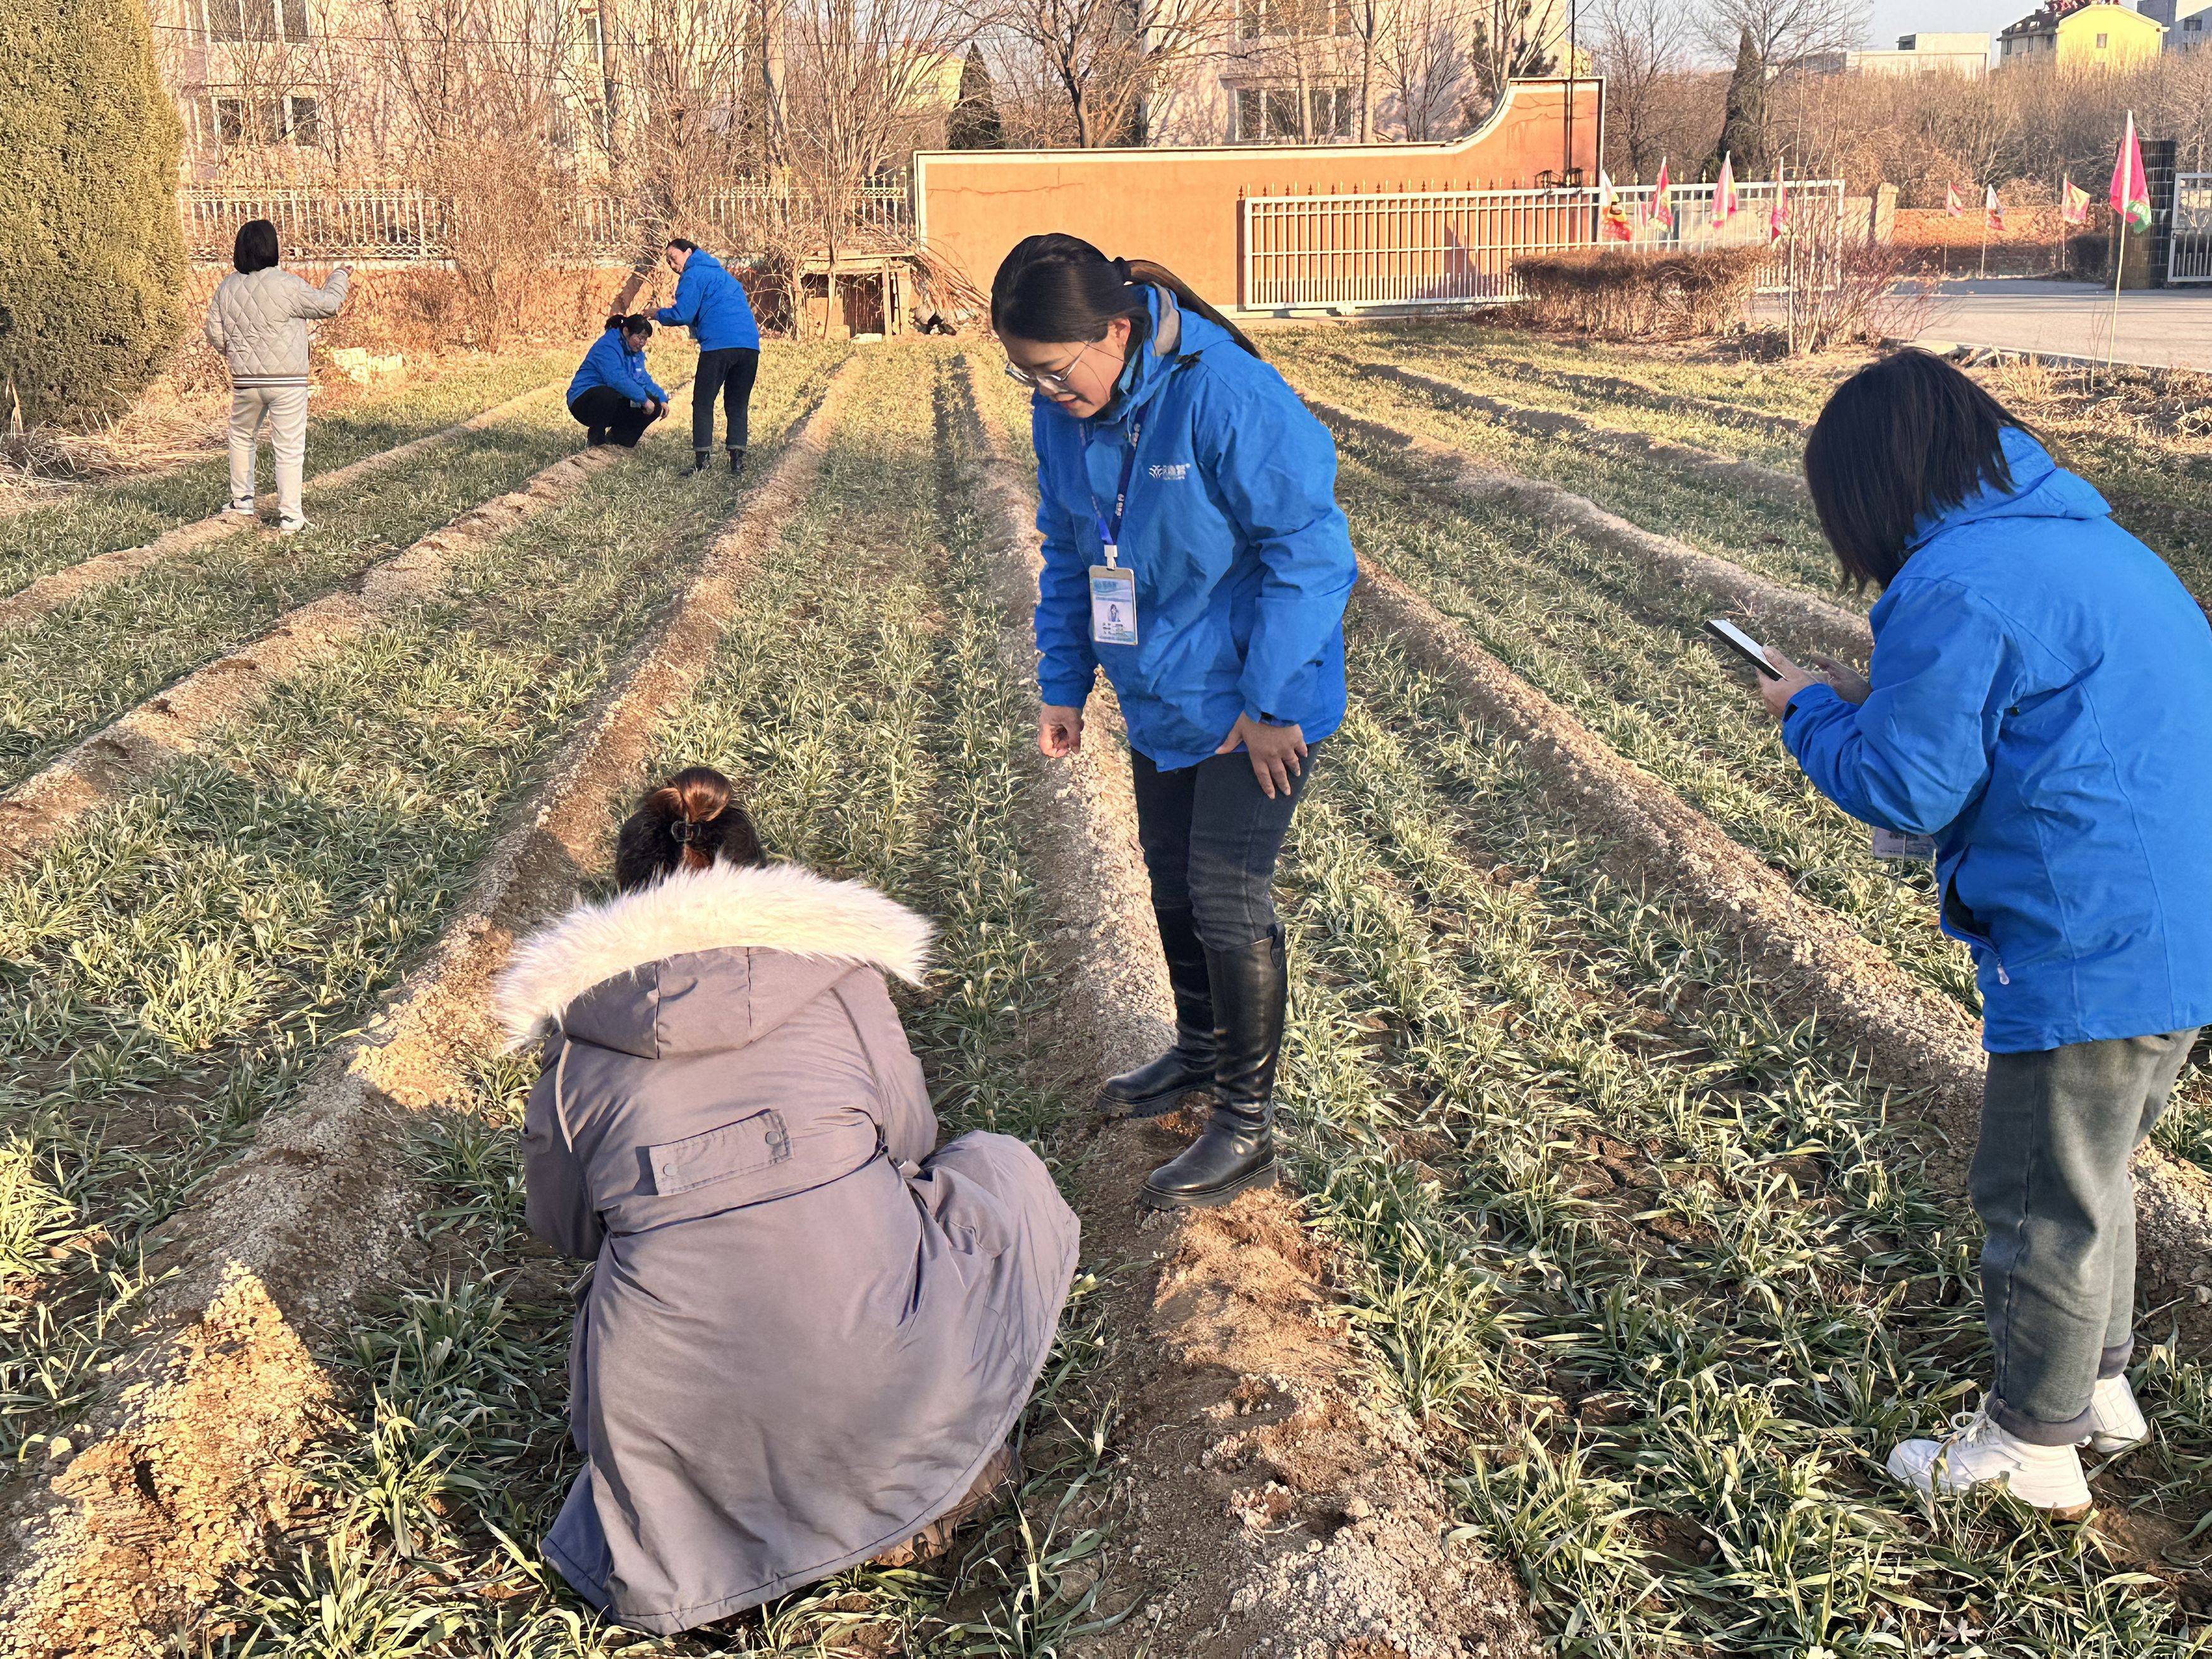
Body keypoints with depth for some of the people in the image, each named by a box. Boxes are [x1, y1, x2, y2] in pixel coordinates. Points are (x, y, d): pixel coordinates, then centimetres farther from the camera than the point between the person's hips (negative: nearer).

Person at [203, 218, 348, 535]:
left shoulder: (227, 288, 1)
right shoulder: (288, 286, -14)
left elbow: (215, 335, 7)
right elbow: (327, 304, -3)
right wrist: (340, 277, 15)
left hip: (245, 380, 4)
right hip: (287, 382, -4)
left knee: (241, 437, 25)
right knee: (289, 448, 1)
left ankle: (242, 500, 31)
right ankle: (290, 517, 1)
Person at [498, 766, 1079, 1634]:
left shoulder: (578, 1023, 7)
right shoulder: (835, 964, 5)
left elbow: (560, 1225, 18)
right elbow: (908, 1137, 17)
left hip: (679, 1421, 3)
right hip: (879, 1375, -3)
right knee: (1004, 1173, 24)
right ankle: (925, 1473, 22)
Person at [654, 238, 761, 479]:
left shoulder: (693, 275, 3)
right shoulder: (722, 274, 29)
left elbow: (682, 315, -6)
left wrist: (658, 314, 12)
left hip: (719, 344, -7)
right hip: (750, 344, 7)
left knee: (703, 404, 0)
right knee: (737, 405, 12)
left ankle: (701, 461, -6)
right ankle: (738, 459, 5)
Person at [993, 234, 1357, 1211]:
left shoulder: (1225, 396, -27)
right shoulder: (1061, 415, -4)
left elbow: (1310, 550, -22)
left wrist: (1269, 702, -21)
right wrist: (1062, 685, 8)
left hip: (1257, 706, -7)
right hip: (1157, 697, 7)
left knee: (1227, 899, -5)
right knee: (1172, 882, 19)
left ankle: (1247, 1128, 8)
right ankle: (1202, 1049, 42)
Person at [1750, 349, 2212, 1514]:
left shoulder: (1954, 586, -18)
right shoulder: (2091, 542, 13)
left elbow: (1907, 789, -16)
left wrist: (1813, 715, 2)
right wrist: (1882, 699, 14)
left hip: (2094, 948, -10)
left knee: (2041, 1199, 7)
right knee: (2087, 1170, 26)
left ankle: (2033, 1444, 23)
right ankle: (2098, 1386, 42)